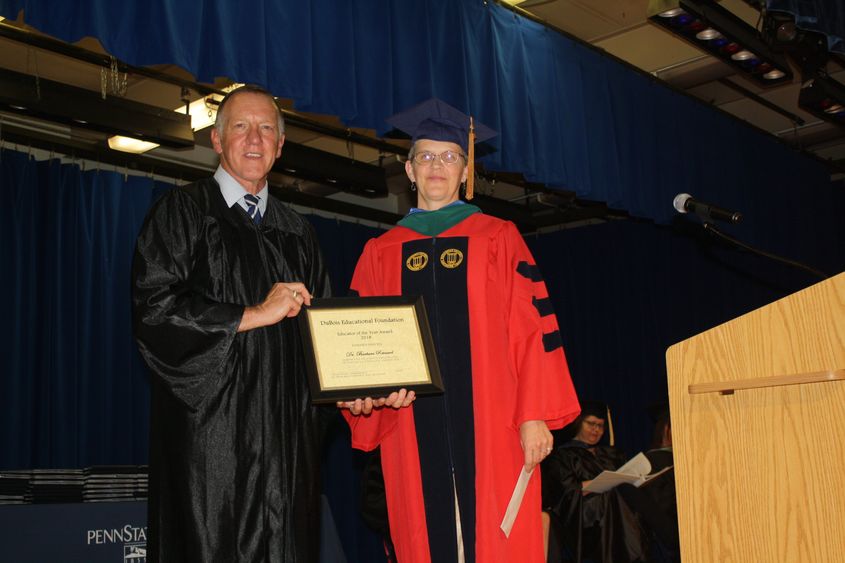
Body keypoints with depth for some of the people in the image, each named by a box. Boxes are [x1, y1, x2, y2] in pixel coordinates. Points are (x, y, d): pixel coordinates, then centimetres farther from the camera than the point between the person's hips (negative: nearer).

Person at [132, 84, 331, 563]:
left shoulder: (296, 232, 18)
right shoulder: (184, 211, 3)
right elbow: (153, 308, -10)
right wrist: (254, 315, -11)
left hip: (287, 432, 4)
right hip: (211, 429, -4)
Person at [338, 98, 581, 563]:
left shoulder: (498, 238, 8)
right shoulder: (380, 253, 14)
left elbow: (532, 329, 1)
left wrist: (535, 416, -7)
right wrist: (367, 391, -9)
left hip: (491, 426, -1)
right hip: (413, 432, 2)